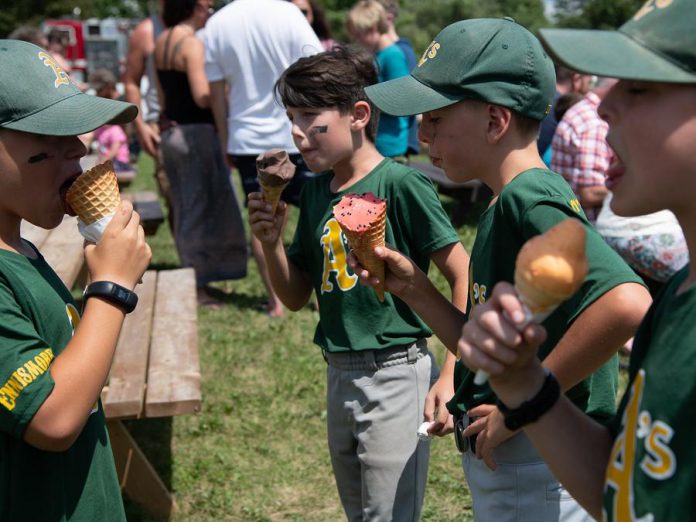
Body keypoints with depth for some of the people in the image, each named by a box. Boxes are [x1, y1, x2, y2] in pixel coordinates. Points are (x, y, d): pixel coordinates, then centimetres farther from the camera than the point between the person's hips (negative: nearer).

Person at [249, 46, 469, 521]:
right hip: (339, 376, 7)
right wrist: (270, 241, -6)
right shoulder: (316, 192, 6)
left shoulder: (400, 184, -15)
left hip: (396, 375, -7)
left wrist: (452, 376, -19)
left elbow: (464, 276, -14)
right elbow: (296, 297, 12)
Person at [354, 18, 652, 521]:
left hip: (542, 474, -9)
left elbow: (628, 304, -36)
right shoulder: (509, 202, 8)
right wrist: (414, 288, 0)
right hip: (499, 462, 9)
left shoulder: (531, 199, -20)